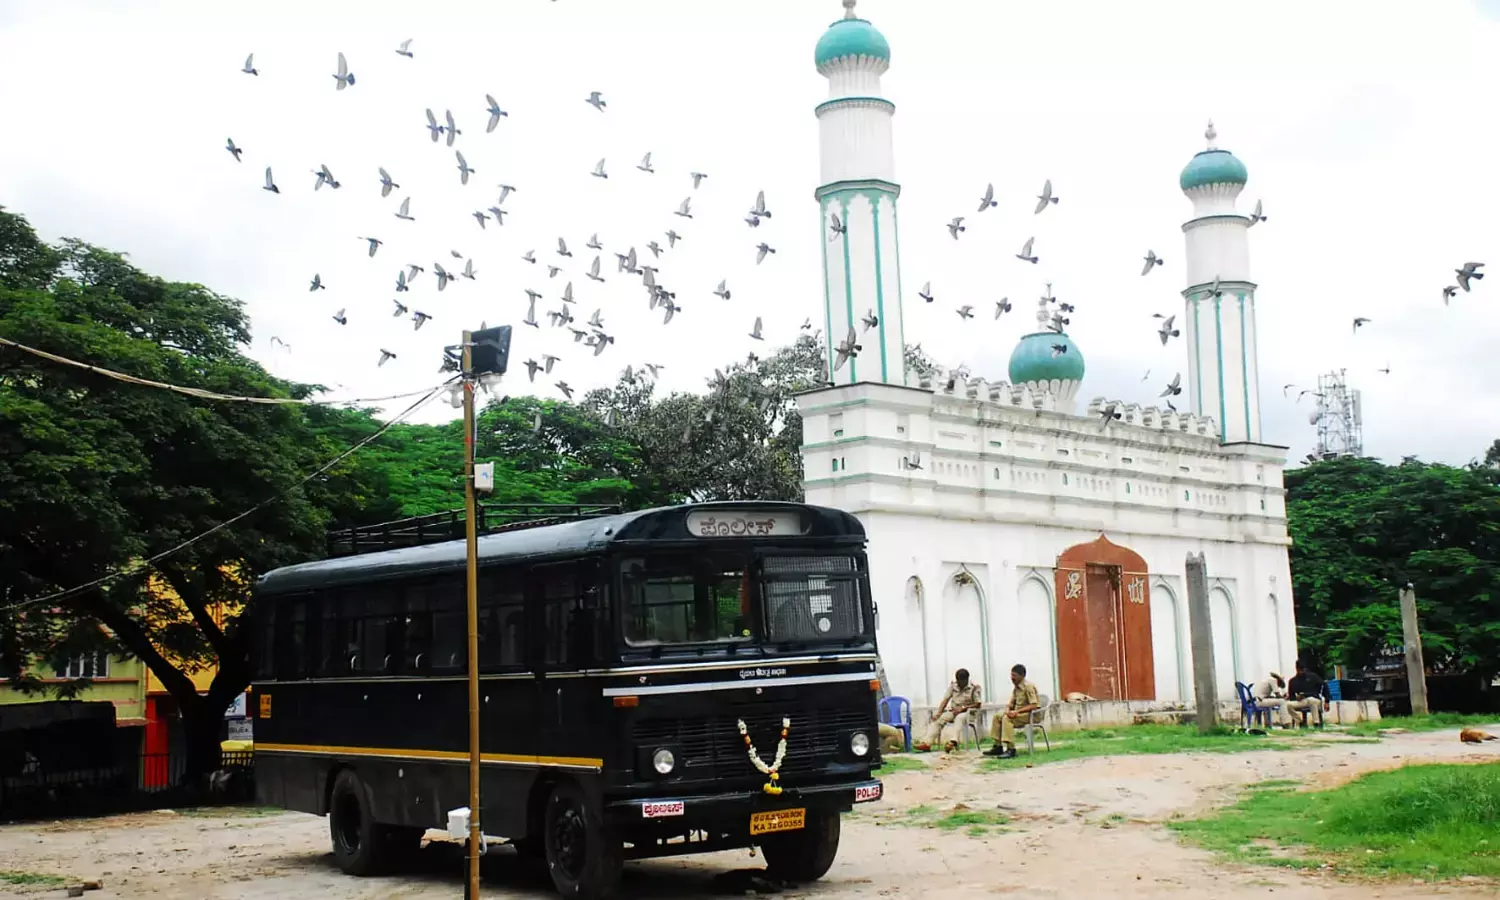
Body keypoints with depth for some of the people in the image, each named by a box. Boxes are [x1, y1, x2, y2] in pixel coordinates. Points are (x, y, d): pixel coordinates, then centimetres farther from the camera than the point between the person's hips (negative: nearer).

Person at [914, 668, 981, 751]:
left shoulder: (975, 687, -7)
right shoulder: (953, 684, 4)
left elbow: (978, 705, -10)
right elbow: (946, 700, 0)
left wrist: (963, 708, -21)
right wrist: (938, 712, -14)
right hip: (953, 711, 4)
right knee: (937, 719, -21)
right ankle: (927, 743, -34)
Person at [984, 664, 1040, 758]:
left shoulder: (1028, 686, -16)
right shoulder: (1016, 688, 11)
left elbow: (1034, 705, -23)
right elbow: (1011, 703, 16)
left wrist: (1017, 711, -27)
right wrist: (1008, 710, -8)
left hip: (1031, 714, -9)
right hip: (1019, 713, 9)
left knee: (1006, 718, -29)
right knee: (997, 717, 1)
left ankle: (1011, 749, -31)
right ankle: (998, 746, -1)